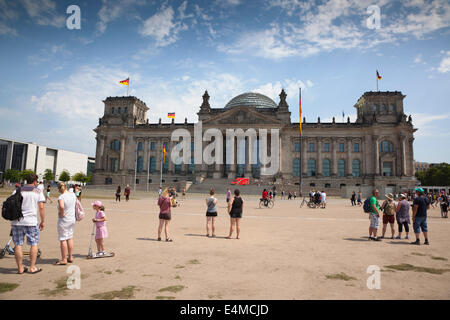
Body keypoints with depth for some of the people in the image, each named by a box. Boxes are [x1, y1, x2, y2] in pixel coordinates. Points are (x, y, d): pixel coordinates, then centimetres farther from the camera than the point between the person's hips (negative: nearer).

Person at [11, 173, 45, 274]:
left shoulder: (17, 191, 8)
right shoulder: (38, 192, 0)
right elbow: (41, 207, -4)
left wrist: (12, 217, 17)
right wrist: (43, 221, 4)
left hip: (16, 221, 3)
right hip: (31, 221, -3)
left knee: (18, 245, 10)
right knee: (34, 244, 9)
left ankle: (20, 268, 18)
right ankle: (32, 267, 11)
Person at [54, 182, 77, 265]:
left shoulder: (61, 197, -20)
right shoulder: (73, 195, 1)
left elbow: (61, 207, -37)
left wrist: (61, 214, -21)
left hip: (63, 221, -7)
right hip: (72, 219, 7)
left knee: (63, 240, 3)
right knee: (70, 238, 16)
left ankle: (64, 260, 10)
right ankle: (70, 257, 25)